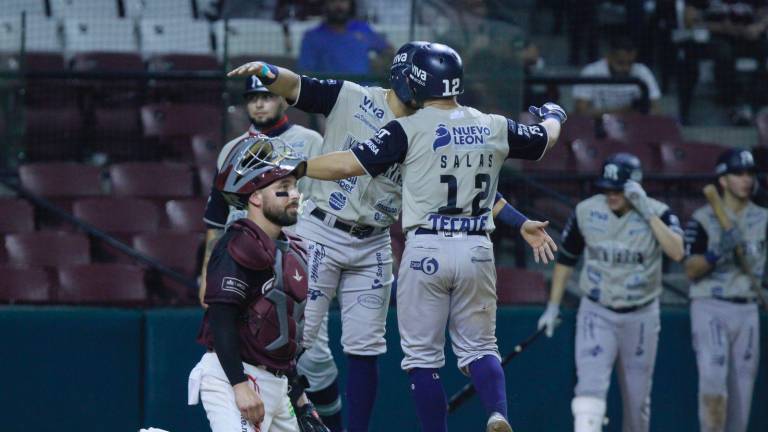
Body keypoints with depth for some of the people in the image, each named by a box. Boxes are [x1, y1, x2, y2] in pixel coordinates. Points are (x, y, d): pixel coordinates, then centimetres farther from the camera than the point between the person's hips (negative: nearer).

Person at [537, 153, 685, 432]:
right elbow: (566, 259, 8)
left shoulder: (657, 213, -10)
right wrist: (553, 306, 7)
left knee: (637, 399, 10)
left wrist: (647, 212, -27)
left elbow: (677, 252, -28)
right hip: (596, 314, 0)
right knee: (590, 387, -18)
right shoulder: (586, 212, -5)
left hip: (641, 316, 0)